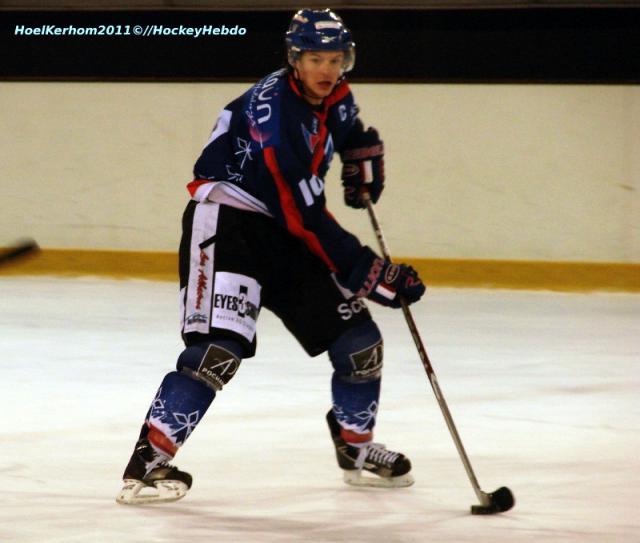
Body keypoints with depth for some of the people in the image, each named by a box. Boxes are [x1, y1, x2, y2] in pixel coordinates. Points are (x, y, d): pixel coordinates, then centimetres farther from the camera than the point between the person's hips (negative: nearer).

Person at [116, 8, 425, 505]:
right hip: (226, 220, -8)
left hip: (284, 232, 8)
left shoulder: (337, 99, 2)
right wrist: (365, 270, -26)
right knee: (221, 345, -24)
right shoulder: (273, 109, -24)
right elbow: (302, 214, -27)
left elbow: (352, 131, 32)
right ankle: (150, 459, -23)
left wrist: (364, 158, 10)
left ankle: (357, 447, 27)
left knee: (359, 339, 6)